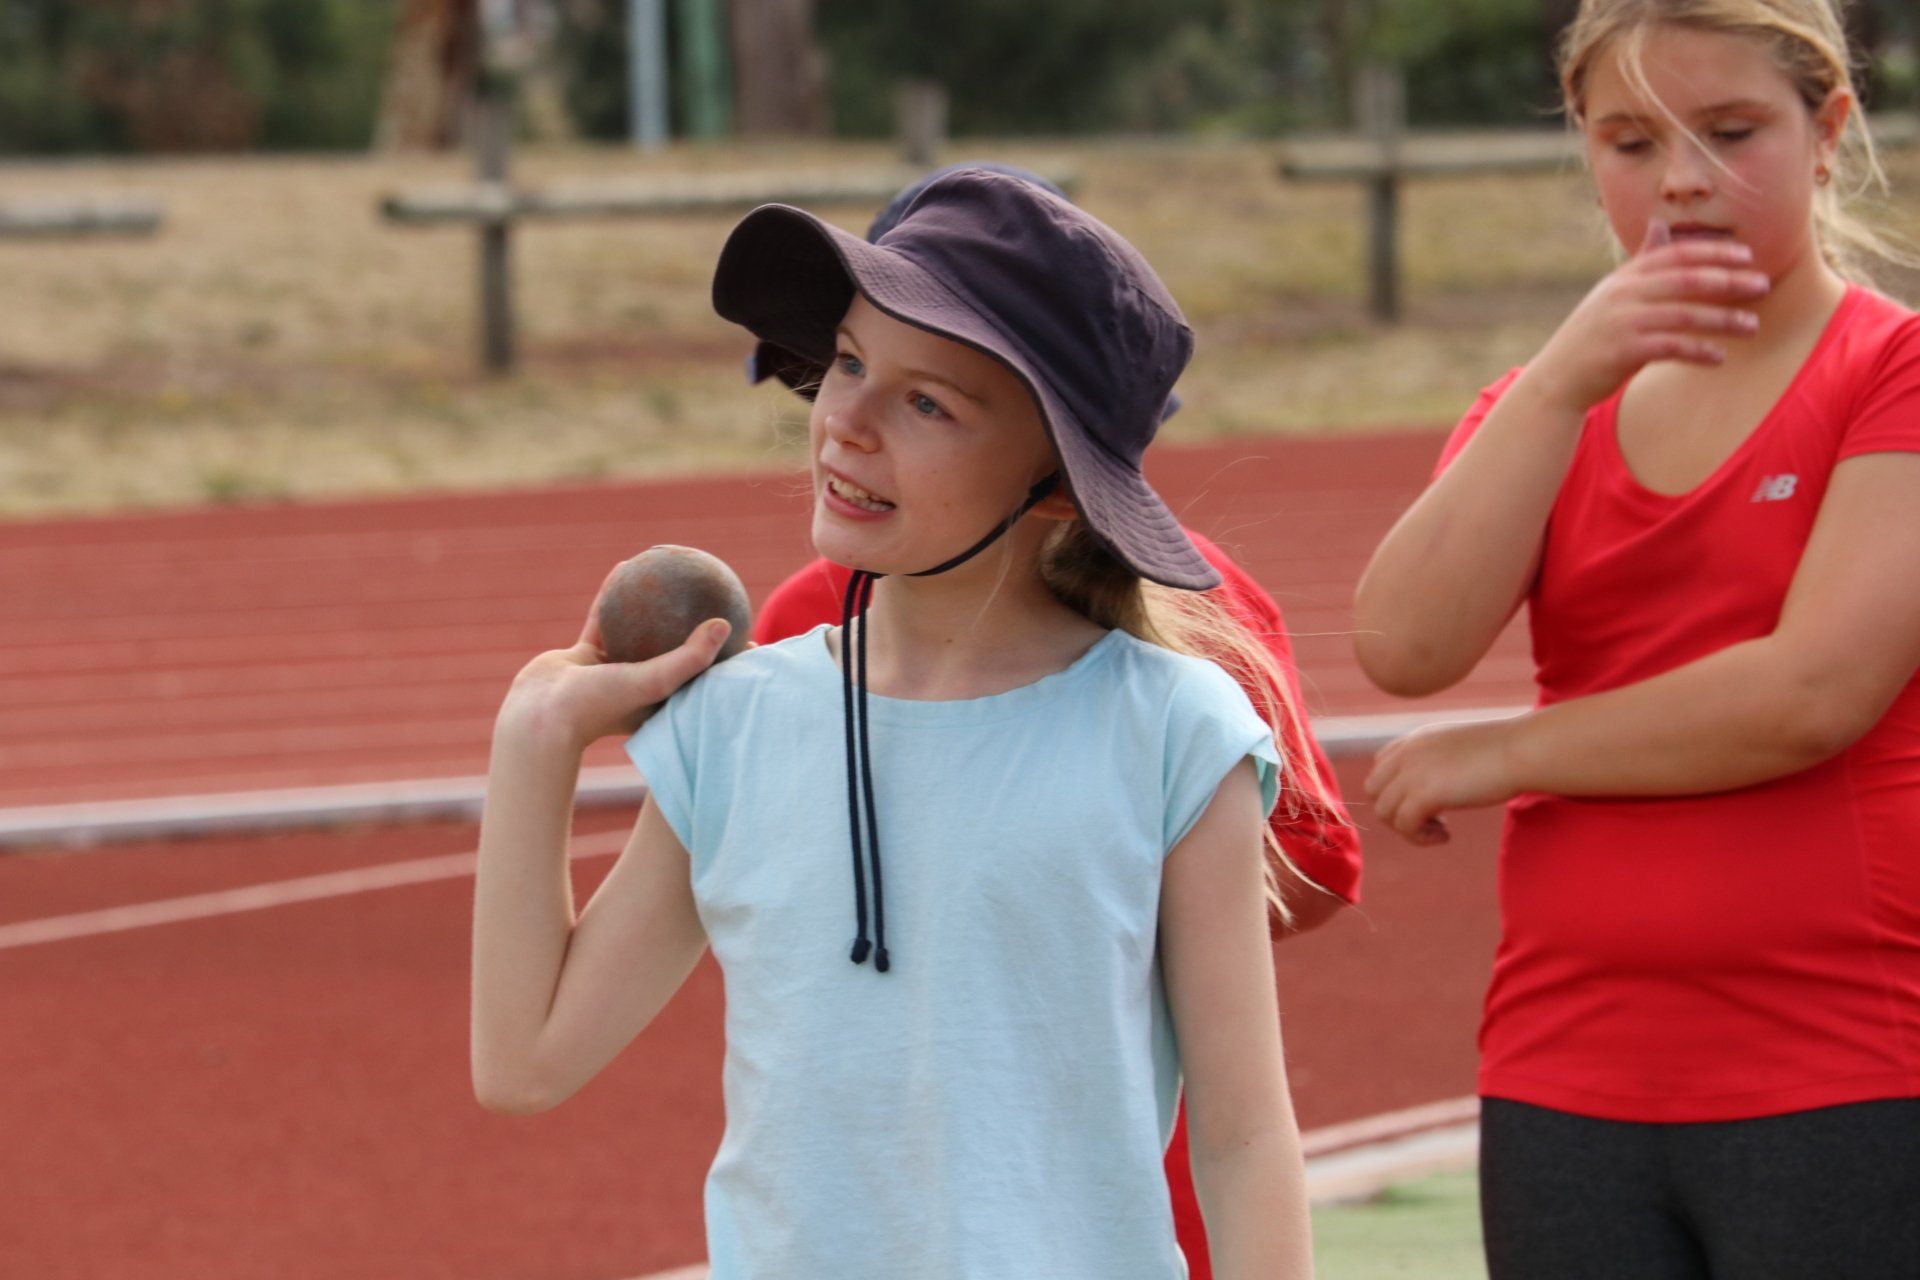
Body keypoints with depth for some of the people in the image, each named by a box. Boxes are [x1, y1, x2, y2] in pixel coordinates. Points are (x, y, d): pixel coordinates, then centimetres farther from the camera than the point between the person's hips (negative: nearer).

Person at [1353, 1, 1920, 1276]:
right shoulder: (1540, 408, 15)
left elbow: (1816, 692, -14)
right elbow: (1404, 645, -3)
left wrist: (1501, 756, -2)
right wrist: (1564, 381, -12)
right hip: (1569, 1088, 5)